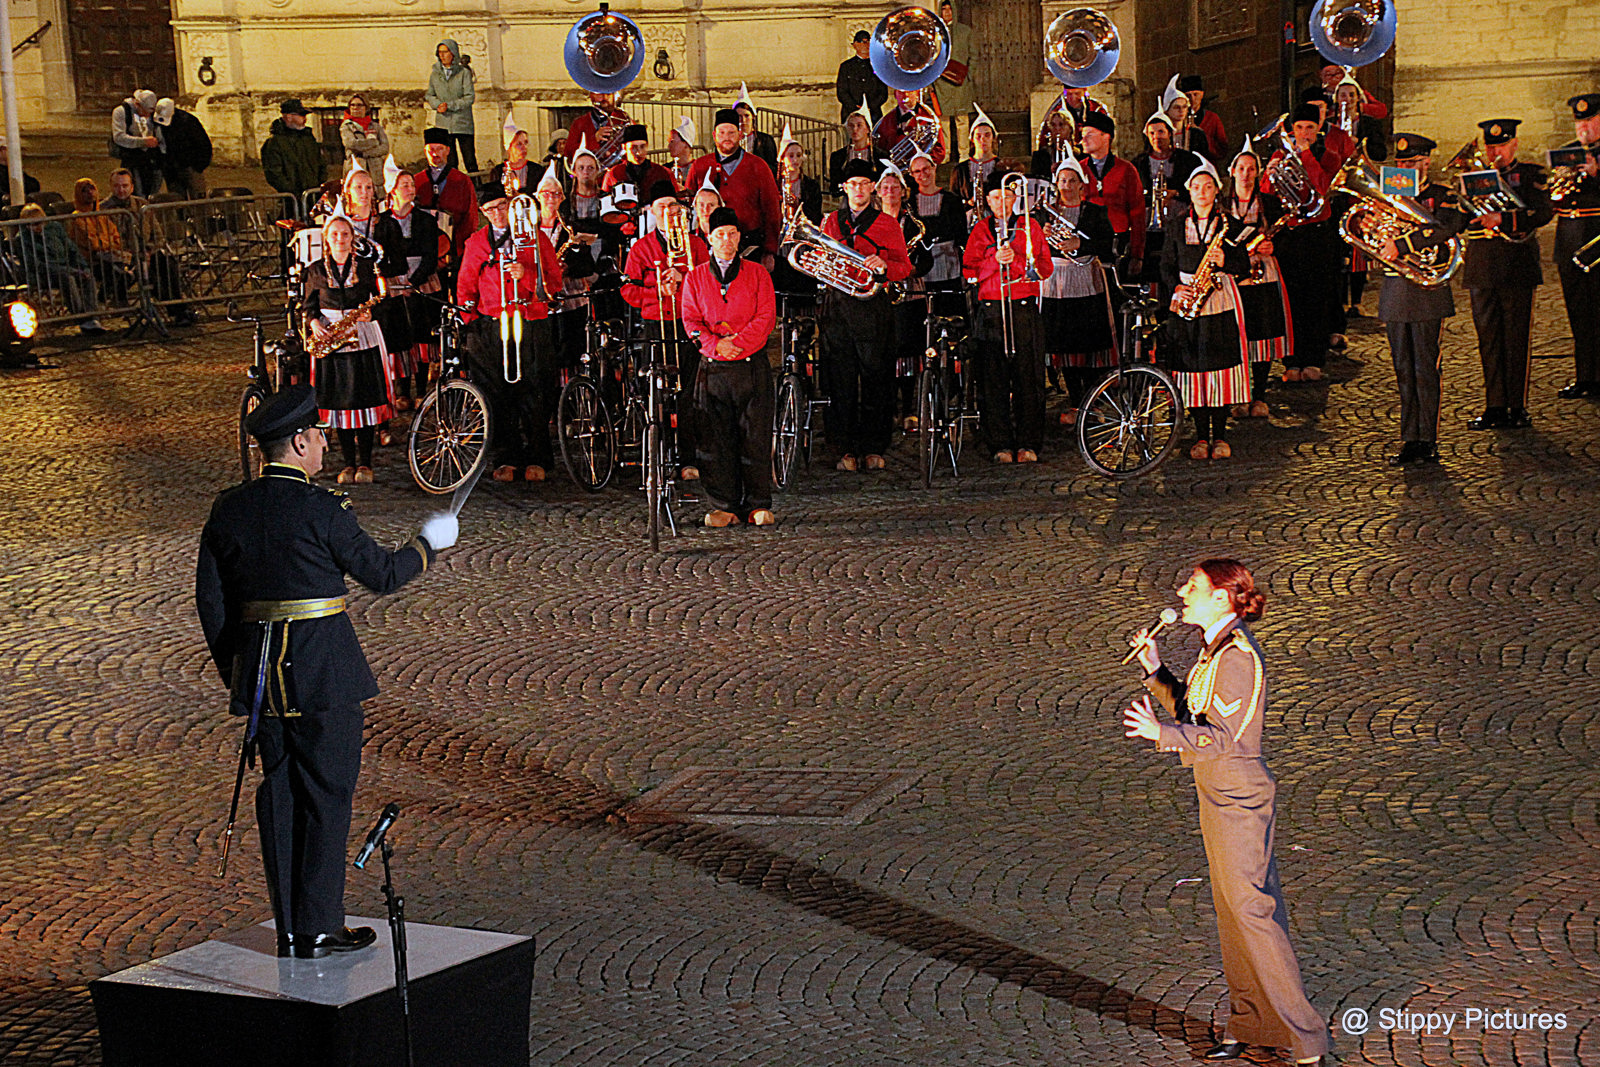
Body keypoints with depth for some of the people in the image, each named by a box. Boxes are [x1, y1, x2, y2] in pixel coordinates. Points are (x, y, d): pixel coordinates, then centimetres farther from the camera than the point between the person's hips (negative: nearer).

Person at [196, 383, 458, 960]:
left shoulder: (228, 509, 4)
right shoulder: (321, 509, -14)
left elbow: (210, 599, 9)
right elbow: (380, 574, -6)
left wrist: (233, 671, 18)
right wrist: (427, 545, 13)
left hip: (259, 672, 6)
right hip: (324, 671, -6)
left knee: (279, 792, 12)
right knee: (326, 794, 2)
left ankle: (289, 929, 16)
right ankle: (318, 929, 4)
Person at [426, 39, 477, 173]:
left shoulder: (464, 72, -2)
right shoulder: (435, 74, 9)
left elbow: (470, 97, -6)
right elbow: (430, 95, 16)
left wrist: (450, 106, -14)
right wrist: (438, 105, -5)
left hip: (462, 123, -3)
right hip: (443, 124, 3)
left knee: (470, 160, -3)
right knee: (449, 162, 1)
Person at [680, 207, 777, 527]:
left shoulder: (757, 273, 8)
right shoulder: (695, 277, 11)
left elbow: (766, 317, -2)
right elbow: (691, 320, 4)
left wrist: (738, 342, -15)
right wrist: (715, 344, -14)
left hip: (752, 366, -1)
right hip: (712, 369, 1)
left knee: (755, 438, -2)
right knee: (715, 440, 0)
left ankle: (758, 506, 5)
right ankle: (724, 506, 6)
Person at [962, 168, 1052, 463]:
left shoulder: (1030, 226, 12)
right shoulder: (980, 231, 13)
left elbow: (1046, 269, 7)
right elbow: (969, 273, 5)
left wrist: (1017, 259, -10)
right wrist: (995, 260, -10)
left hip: (1024, 309, -1)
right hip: (991, 311, 1)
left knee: (1028, 378, -4)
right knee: (995, 381, -2)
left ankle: (1028, 444, 1)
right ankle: (1001, 445, 3)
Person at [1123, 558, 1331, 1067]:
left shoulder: (1237, 656, -19)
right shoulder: (1217, 648, 11)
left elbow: (1221, 735, -26)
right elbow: (1192, 713, 18)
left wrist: (1161, 733, -38)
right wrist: (1154, 671, 11)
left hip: (1238, 799, -10)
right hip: (1220, 794, 10)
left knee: (1251, 911, -7)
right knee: (1232, 911, 15)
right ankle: (1247, 1025, 25)